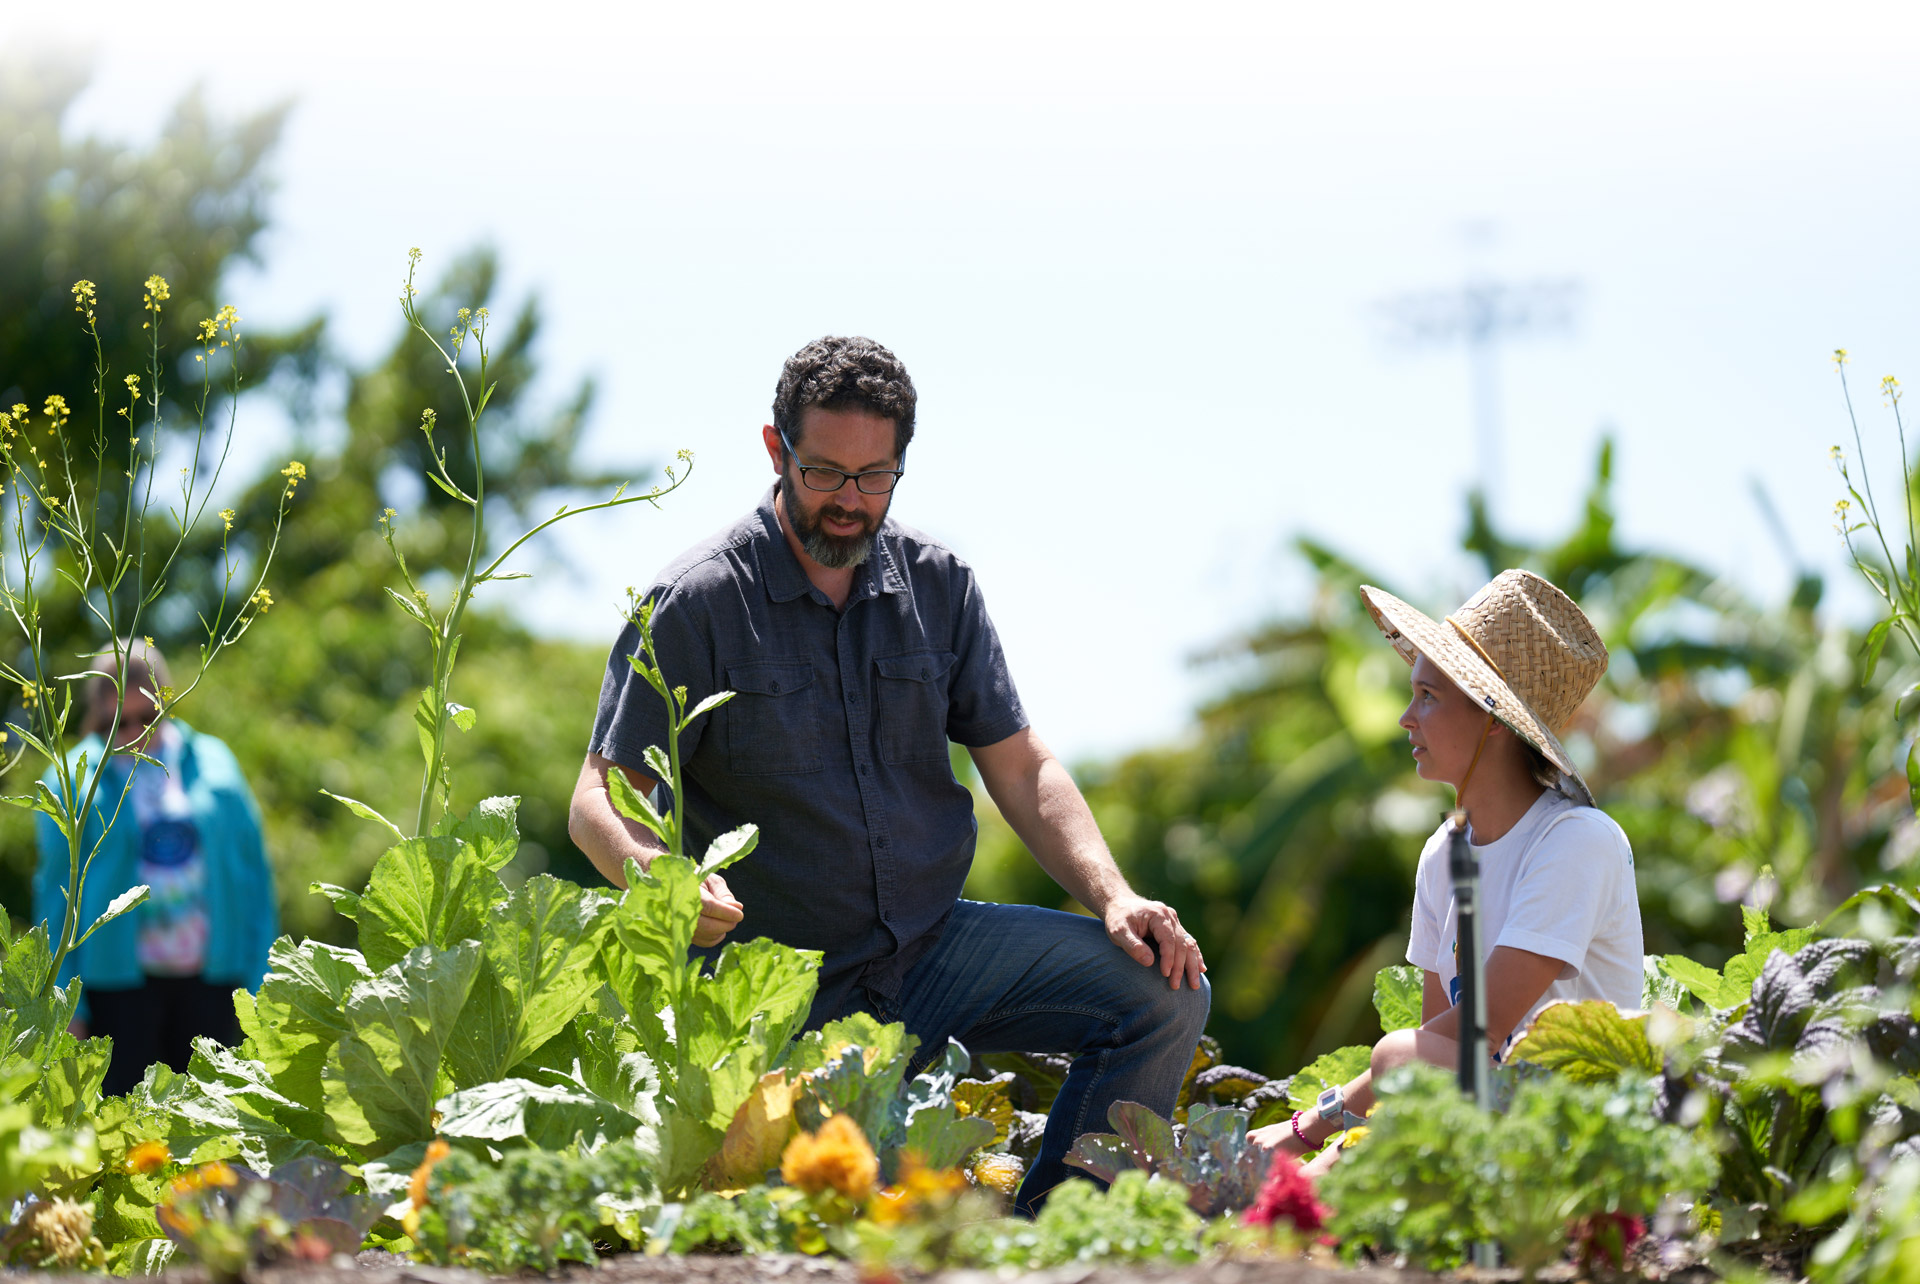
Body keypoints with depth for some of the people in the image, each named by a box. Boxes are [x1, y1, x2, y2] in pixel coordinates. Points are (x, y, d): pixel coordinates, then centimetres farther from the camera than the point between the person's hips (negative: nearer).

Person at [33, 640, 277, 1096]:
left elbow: (254, 873, 9)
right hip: (119, 981, -2)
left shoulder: (213, 763, 7)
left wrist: (260, 977, 4)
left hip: (212, 976, 2)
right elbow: (57, 892, 4)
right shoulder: (75, 780, 3)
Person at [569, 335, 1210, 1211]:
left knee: (1164, 992, -14)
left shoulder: (937, 583, 6)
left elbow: (1019, 768, 9)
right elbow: (599, 802, -9)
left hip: (938, 947, 5)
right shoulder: (696, 604, -7)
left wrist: (1114, 898, -7)